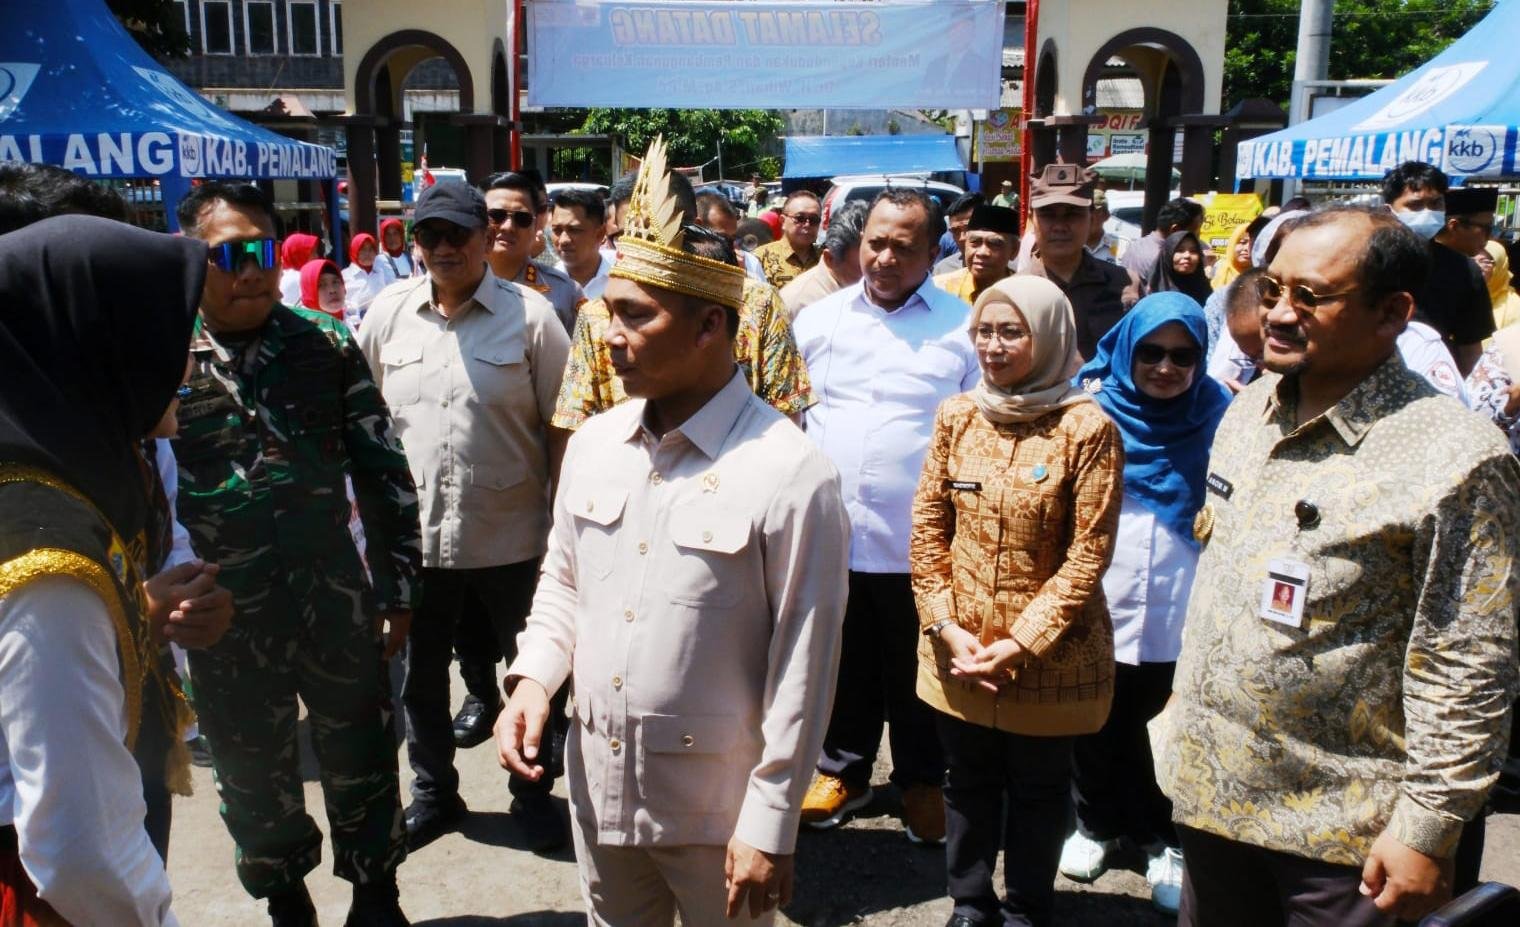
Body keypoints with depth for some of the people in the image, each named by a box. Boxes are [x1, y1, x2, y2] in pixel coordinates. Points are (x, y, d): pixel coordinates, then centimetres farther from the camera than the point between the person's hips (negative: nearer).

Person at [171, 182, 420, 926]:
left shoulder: (326, 343, -4)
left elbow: (382, 470, 0)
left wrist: (397, 584, 1)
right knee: (255, 780, 19)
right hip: (226, 619, 1)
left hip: (337, 600, 0)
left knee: (362, 764, 14)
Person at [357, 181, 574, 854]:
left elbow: (560, 428, -4)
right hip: (415, 538, 3)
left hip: (513, 538, -3)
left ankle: (532, 793, 33)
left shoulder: (530, 315, -6)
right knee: (420, 676, 17)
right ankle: (433, 792, 38)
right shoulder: (388, 314, 3)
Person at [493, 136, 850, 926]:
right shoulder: (593, 444, 2)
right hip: (597, 787, 6)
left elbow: (803, 666, -15)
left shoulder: (790, 474, -18)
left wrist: (771, 825, -12)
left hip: (718, 810, -5)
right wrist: (533, 676, -3)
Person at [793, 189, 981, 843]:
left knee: (915, 674, 13)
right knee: (845, 666, 18)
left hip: (919, 542, -2)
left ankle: (921, 782, 34)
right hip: (830, 535, 3)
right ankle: (842, 770, 38)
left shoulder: (962, 328, -4)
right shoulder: (820, 318, 6)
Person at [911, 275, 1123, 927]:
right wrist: (946, 627, -7)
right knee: (968, 782, 18)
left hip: (1050, 655, -3)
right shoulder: (956, 417, 0)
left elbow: (1088, 553, -13)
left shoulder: (1087, 428, -13)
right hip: (959, 651, 4)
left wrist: (1021, 643, -16)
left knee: (1038, 788, 16)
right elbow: (927, 530, 2)